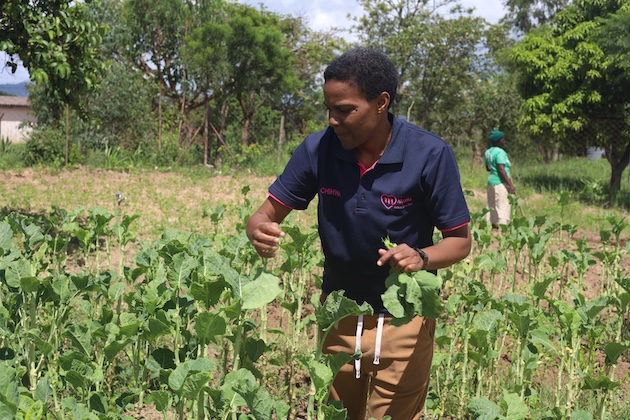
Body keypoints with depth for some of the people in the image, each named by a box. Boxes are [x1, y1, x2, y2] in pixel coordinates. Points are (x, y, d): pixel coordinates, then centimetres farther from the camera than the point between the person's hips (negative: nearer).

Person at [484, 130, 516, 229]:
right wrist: (510, 185, -22)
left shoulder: (488, 152, 13)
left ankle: (492, 227, 13)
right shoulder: (500, 152, -14)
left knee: (492, 206, 11)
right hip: (500, 183, -9)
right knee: (503, 206, -8)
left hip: (491, 181, 9)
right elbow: (501, 170, -22)